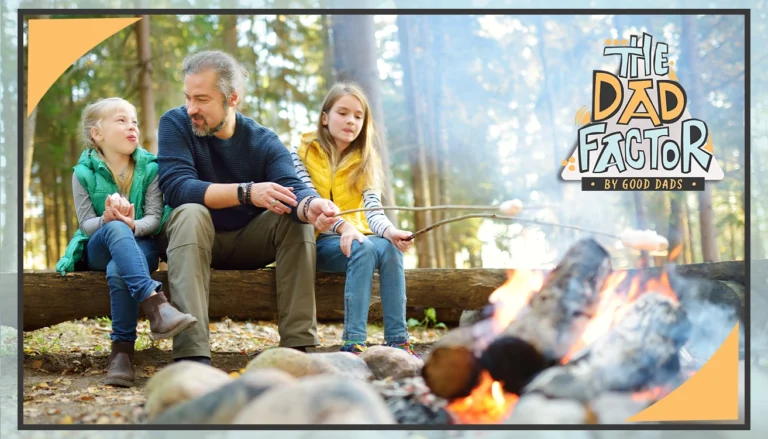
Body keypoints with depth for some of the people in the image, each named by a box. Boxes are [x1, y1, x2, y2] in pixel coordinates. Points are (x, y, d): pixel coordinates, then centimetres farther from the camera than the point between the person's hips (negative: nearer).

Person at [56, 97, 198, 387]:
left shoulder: (149, 167, 2)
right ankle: (155, 304, -53)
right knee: (115, 228, -38)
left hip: (140, 243, 1)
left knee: (118, 270, -37)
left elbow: (156, 216, -4)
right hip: (97, 248, 0)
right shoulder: (84, 172, 1)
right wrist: (106, 219, -26)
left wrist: (134, 225, -28)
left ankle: (122, 350, -30)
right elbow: (85, 224, -3)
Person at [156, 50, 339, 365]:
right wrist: (247, 192, -38)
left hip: (248, 243, 3)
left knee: (297, 215, -22)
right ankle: (192, 355, -46)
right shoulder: (175, 124, -11)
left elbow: (292, 189, -22)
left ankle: (298, 347, -27)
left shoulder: (264, 142, -5)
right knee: (190, 213, -34)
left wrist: (311, 204, -47)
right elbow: (176, 187, -26)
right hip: (192, 238, -2)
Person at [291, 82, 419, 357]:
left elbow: (373, 209, -5)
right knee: (364, 248, -34)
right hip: (318, 242, -3)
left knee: (389, 248, -29)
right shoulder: (300, 155, 1)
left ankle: (397, 342, -33)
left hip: (356, 236, 4)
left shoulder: (365, 163, 10)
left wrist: (390, 231, -29)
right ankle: (353, 344, -41)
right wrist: (343, 226, -33)